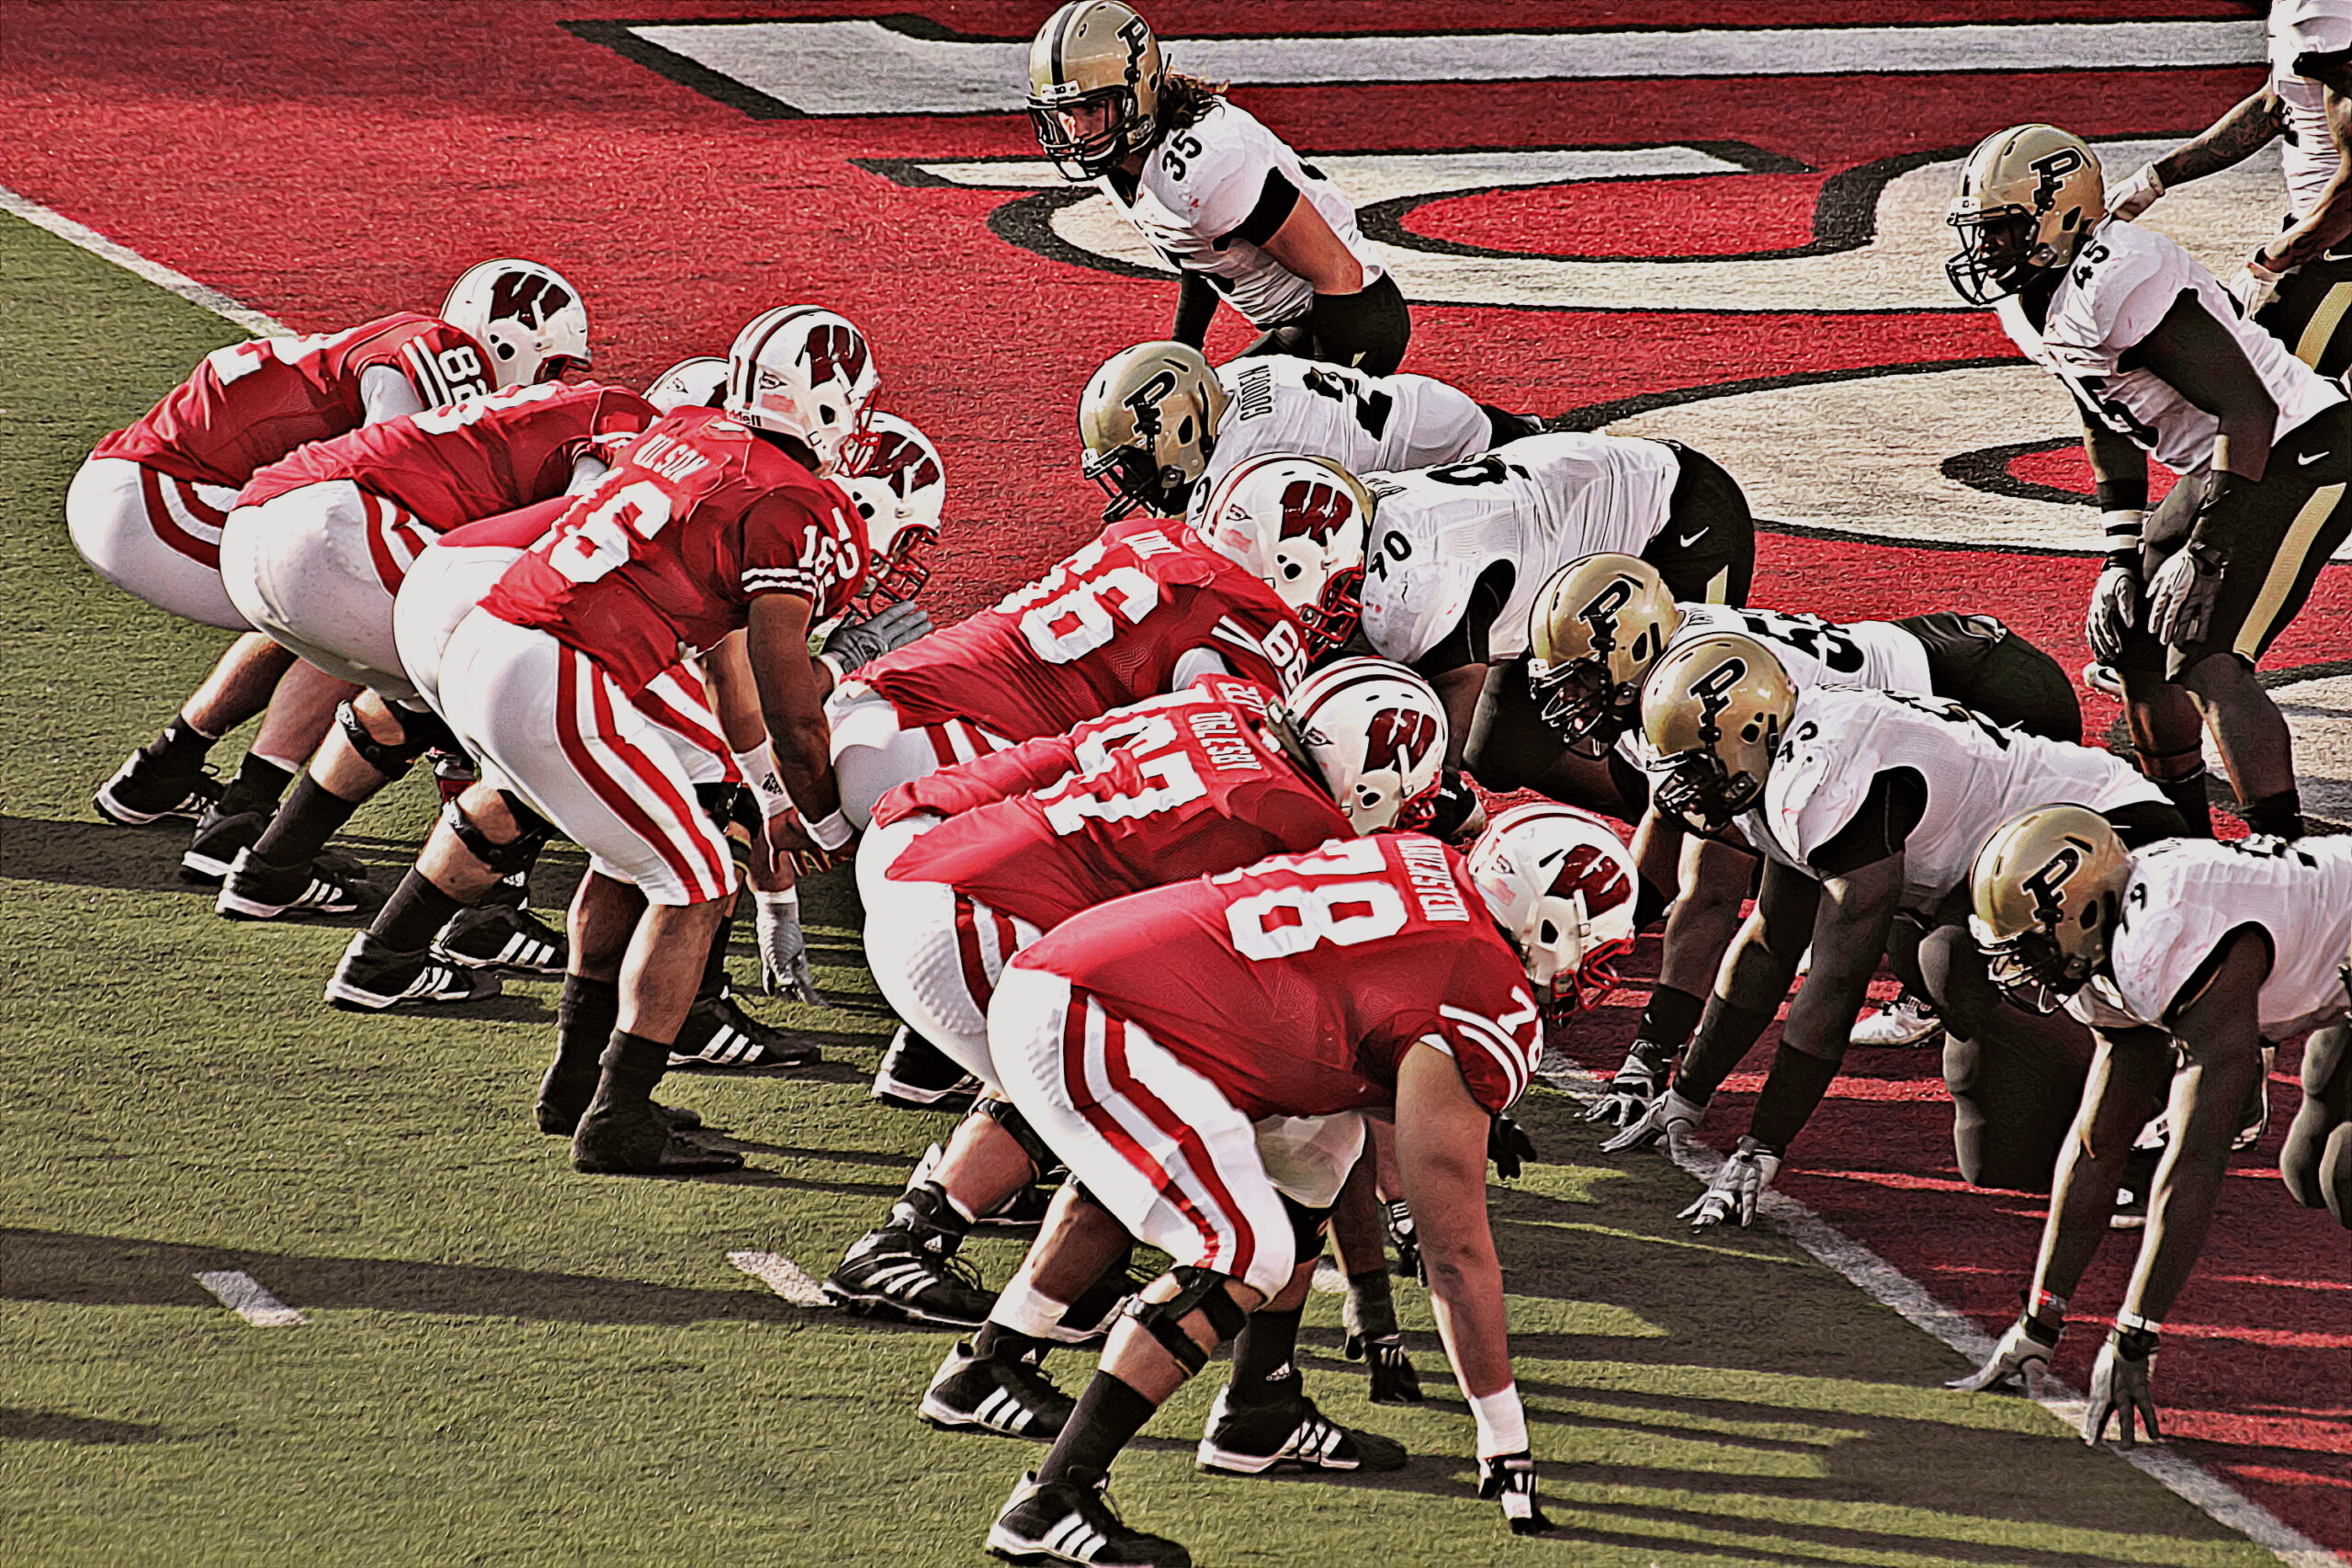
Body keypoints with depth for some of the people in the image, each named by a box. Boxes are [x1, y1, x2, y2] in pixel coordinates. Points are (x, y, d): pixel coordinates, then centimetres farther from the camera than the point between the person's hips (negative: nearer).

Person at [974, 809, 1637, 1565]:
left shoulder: (1418, 860, 14)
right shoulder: (1487, 1008, -8)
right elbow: (1456, 1249, -5)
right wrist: (1505, 1437, 3)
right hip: (1081, 1032, -10)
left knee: (1316, 1140, 21)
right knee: (1245, 1257, -13)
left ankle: (1259, 1414, 25)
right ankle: (1051, 1502, -15)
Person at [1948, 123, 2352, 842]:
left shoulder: (2119, 283, -27)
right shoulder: (2029, 304, 5)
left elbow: (2248, 410, -27)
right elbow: (2108, 430, 19)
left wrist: (2203, 553, -26)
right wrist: (2122, 559, 12)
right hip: (2234, 464, 11)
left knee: (2206, 661, -19)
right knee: (2133, 636, 15)